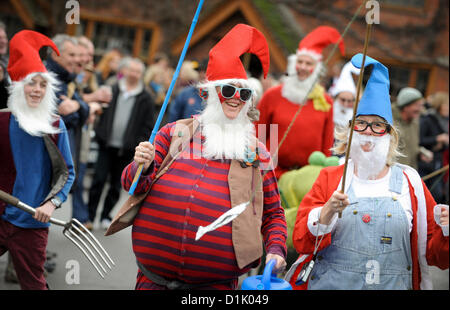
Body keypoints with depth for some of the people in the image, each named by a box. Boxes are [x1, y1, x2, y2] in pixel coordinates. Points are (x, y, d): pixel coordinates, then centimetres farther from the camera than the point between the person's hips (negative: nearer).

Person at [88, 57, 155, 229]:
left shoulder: (145, 99, 3)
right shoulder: (112, 90, 5)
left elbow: (148, 126, 4)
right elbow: (101, 112, 10)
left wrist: (138, 145, -5)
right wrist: (99, 135, 0)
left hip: (126, 149, 0)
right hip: (106, 145, 0)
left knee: (116, 185, 7)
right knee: (98, 180, -2)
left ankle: (106, 216, 20)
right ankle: (90, 215, 7)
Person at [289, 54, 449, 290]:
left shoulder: (410, 182, 7)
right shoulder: (330, 178, 6)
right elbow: (301, 242, -5)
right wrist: (327, 211, -21)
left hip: (393, 285, 1)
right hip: (331, 284, -1)